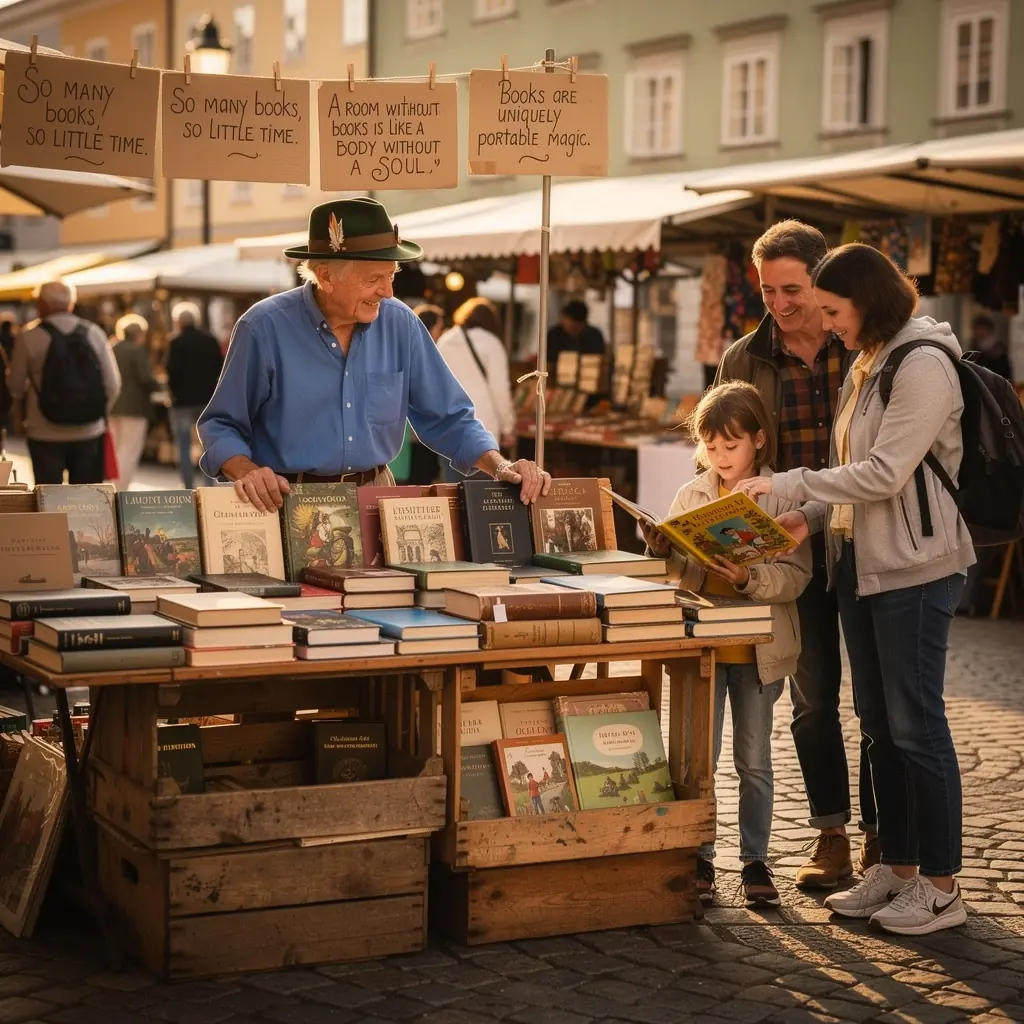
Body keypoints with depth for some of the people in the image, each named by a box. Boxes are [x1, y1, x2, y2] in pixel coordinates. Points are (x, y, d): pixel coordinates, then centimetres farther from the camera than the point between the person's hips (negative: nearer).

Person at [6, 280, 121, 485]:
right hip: (89, 432, 3)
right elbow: (113, 384, 1)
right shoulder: (94, 333, 0)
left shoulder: (29, 339, -9)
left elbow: (16, 388, -1)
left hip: (46, 435, -3)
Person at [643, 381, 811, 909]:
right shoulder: (690, 495, 3)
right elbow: (674, 570, 3)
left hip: (758, 648, -2)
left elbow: (796, 575, -12)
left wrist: (749, 577, -28)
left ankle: (755, 859, 20)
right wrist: (661, 551, -18)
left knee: (754, 759, 9)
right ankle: (700, 858, 16)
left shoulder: (782, 498, -5)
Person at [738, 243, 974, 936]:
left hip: (914, 568, -9)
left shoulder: (924, 366, -14)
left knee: (915, 724, -4)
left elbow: (885, 473, -21)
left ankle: (942, 887, 5)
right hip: (861, 565, 9)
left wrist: (787, 485, -18)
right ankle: (897, 870, 22)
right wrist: (811, 518, 1)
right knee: (879, 723, 13)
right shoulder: (866, 369, 15)